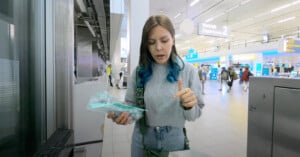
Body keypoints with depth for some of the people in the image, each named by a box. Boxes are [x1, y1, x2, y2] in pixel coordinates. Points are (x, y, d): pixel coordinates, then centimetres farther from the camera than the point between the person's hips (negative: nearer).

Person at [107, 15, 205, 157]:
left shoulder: (188, 70, -11)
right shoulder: (139, 71, -7)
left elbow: (194, 115, -8)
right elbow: (131, 104, -1)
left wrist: (188, 106, -29)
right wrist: (124, 113, -23)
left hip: (174, 139, 0)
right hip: (143, 138, 1)